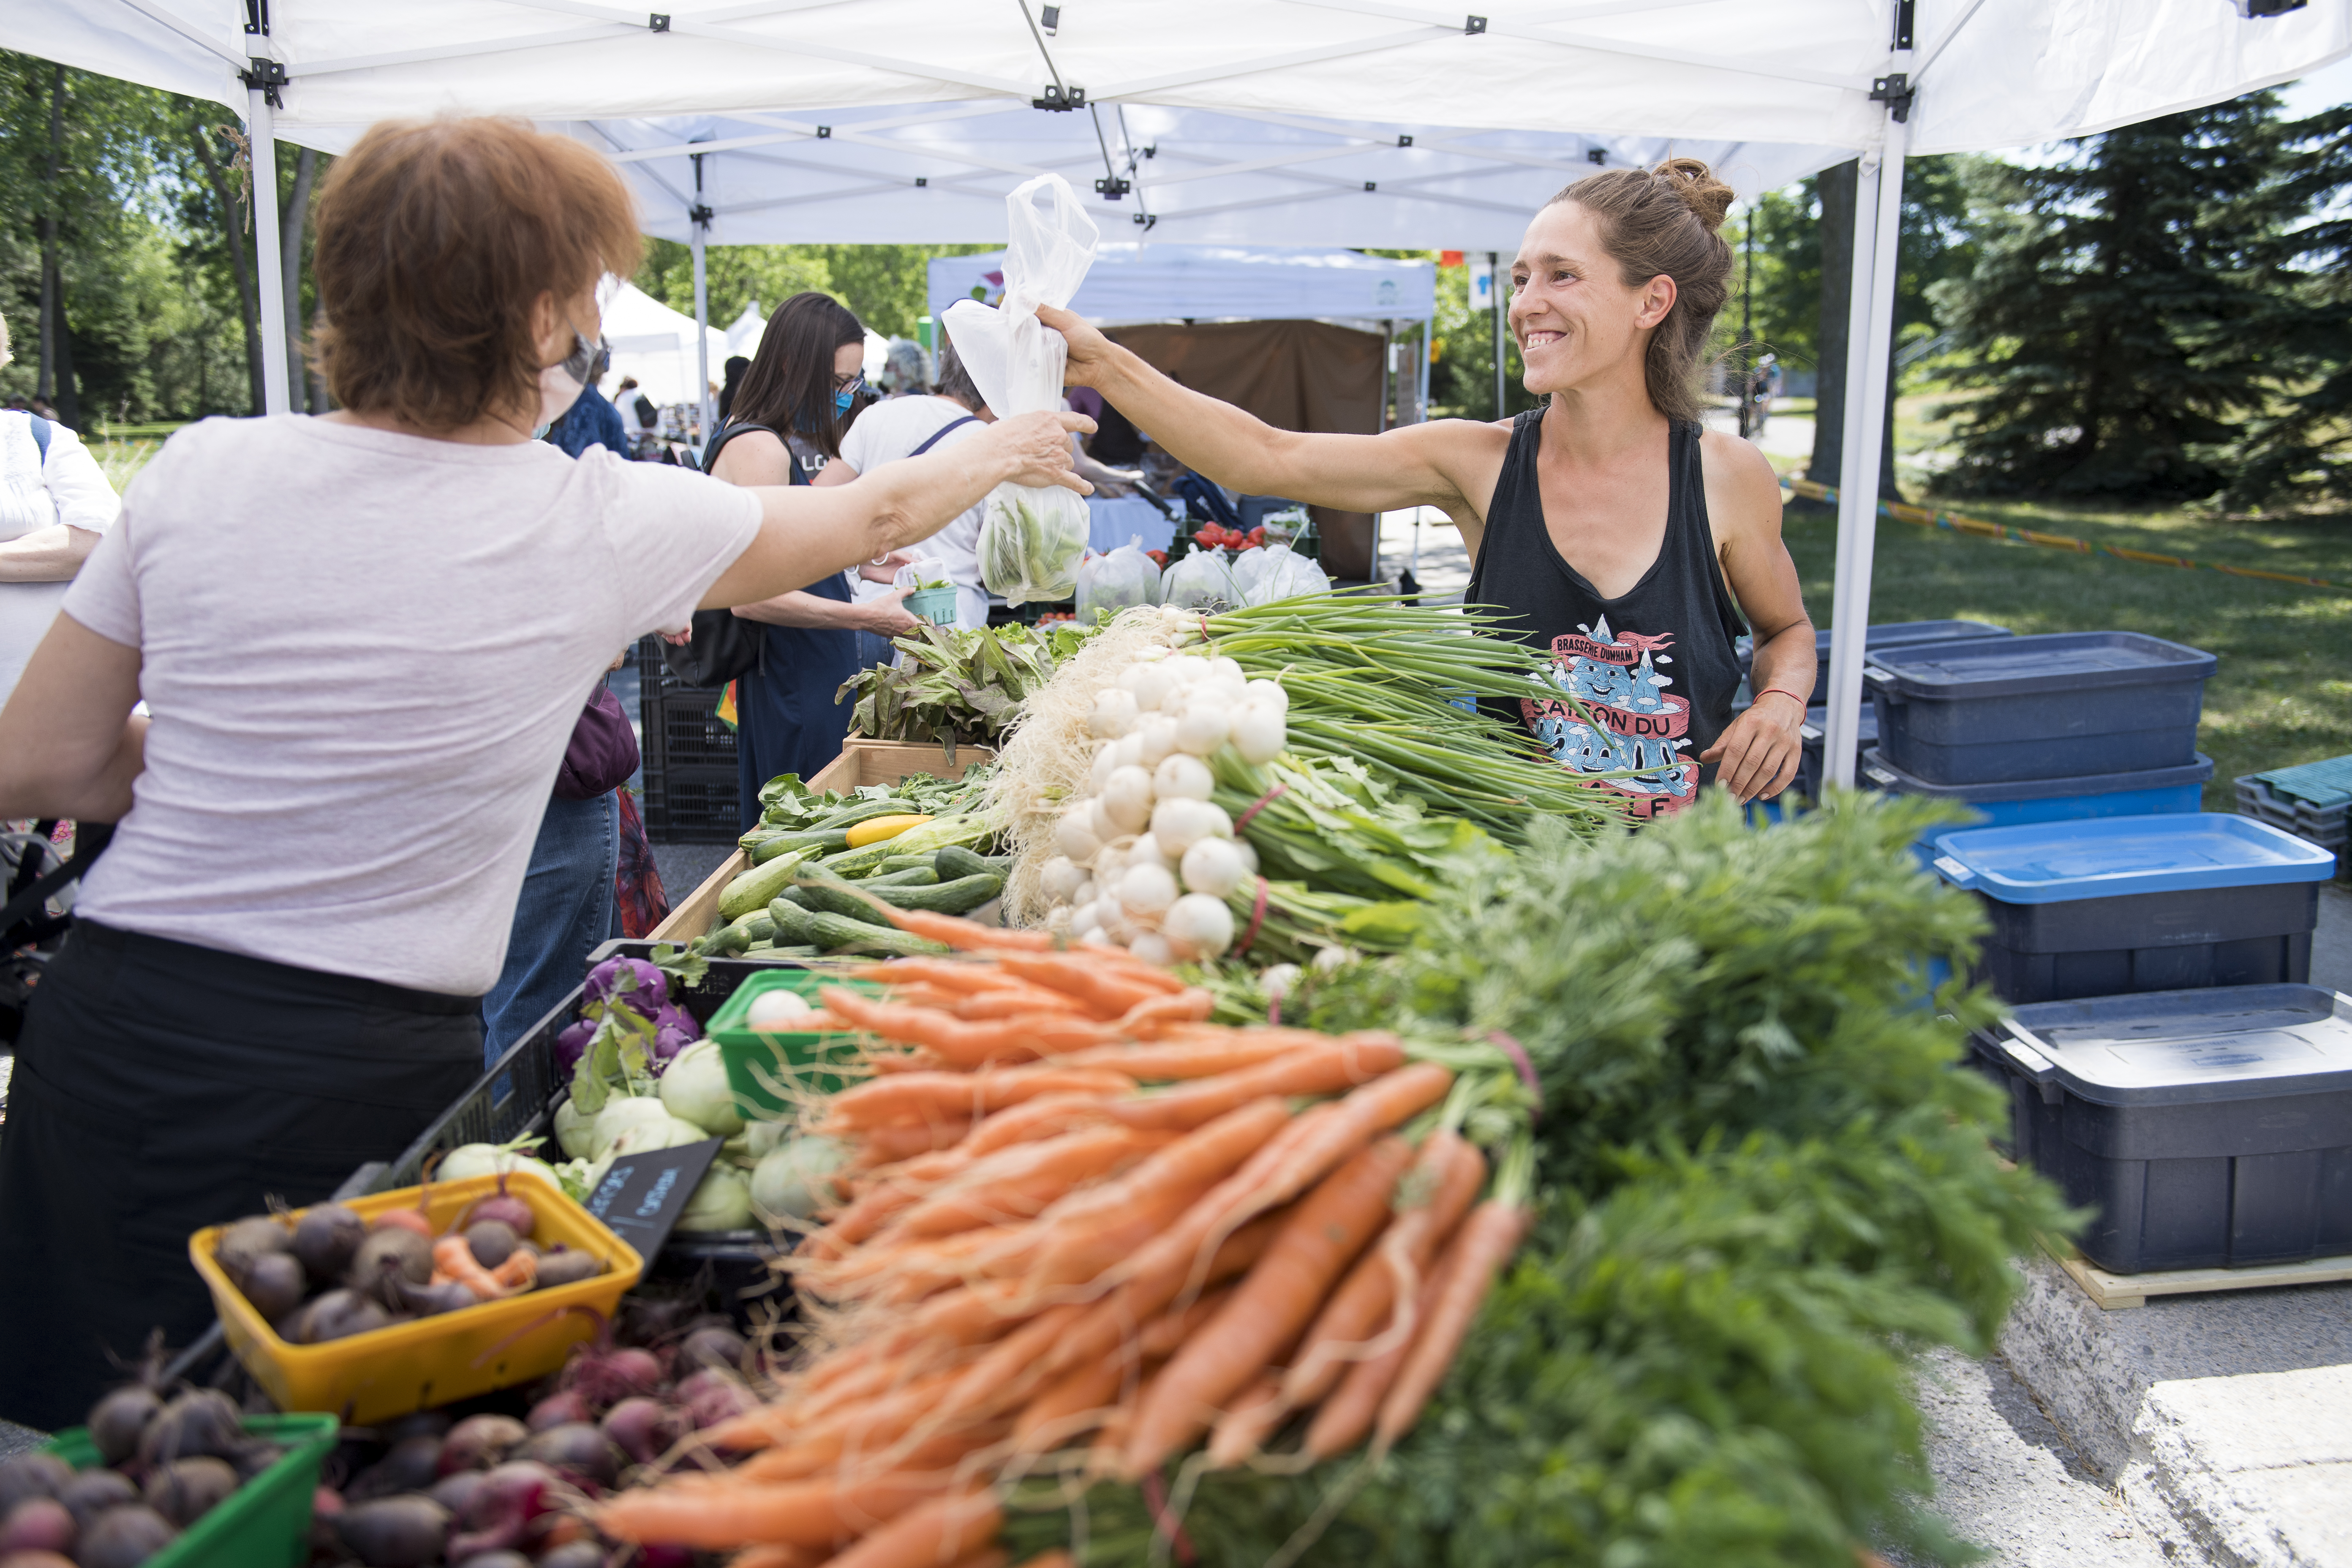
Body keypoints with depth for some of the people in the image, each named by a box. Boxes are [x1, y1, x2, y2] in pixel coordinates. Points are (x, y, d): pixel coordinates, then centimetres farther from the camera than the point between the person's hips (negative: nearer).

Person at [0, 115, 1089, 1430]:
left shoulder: (201, 471, -1)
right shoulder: (601, 527, -9)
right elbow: (871, 517, 9)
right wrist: (1003, 453, 28)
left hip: (110, 1035, 4)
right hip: (356, 1085, -3)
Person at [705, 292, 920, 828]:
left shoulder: (805, 445, 14)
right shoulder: (756, 447, -17)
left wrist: (858, 563, 9)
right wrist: (865, 617, -23)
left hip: (827, 672, 10)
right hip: (788, 679, -10)